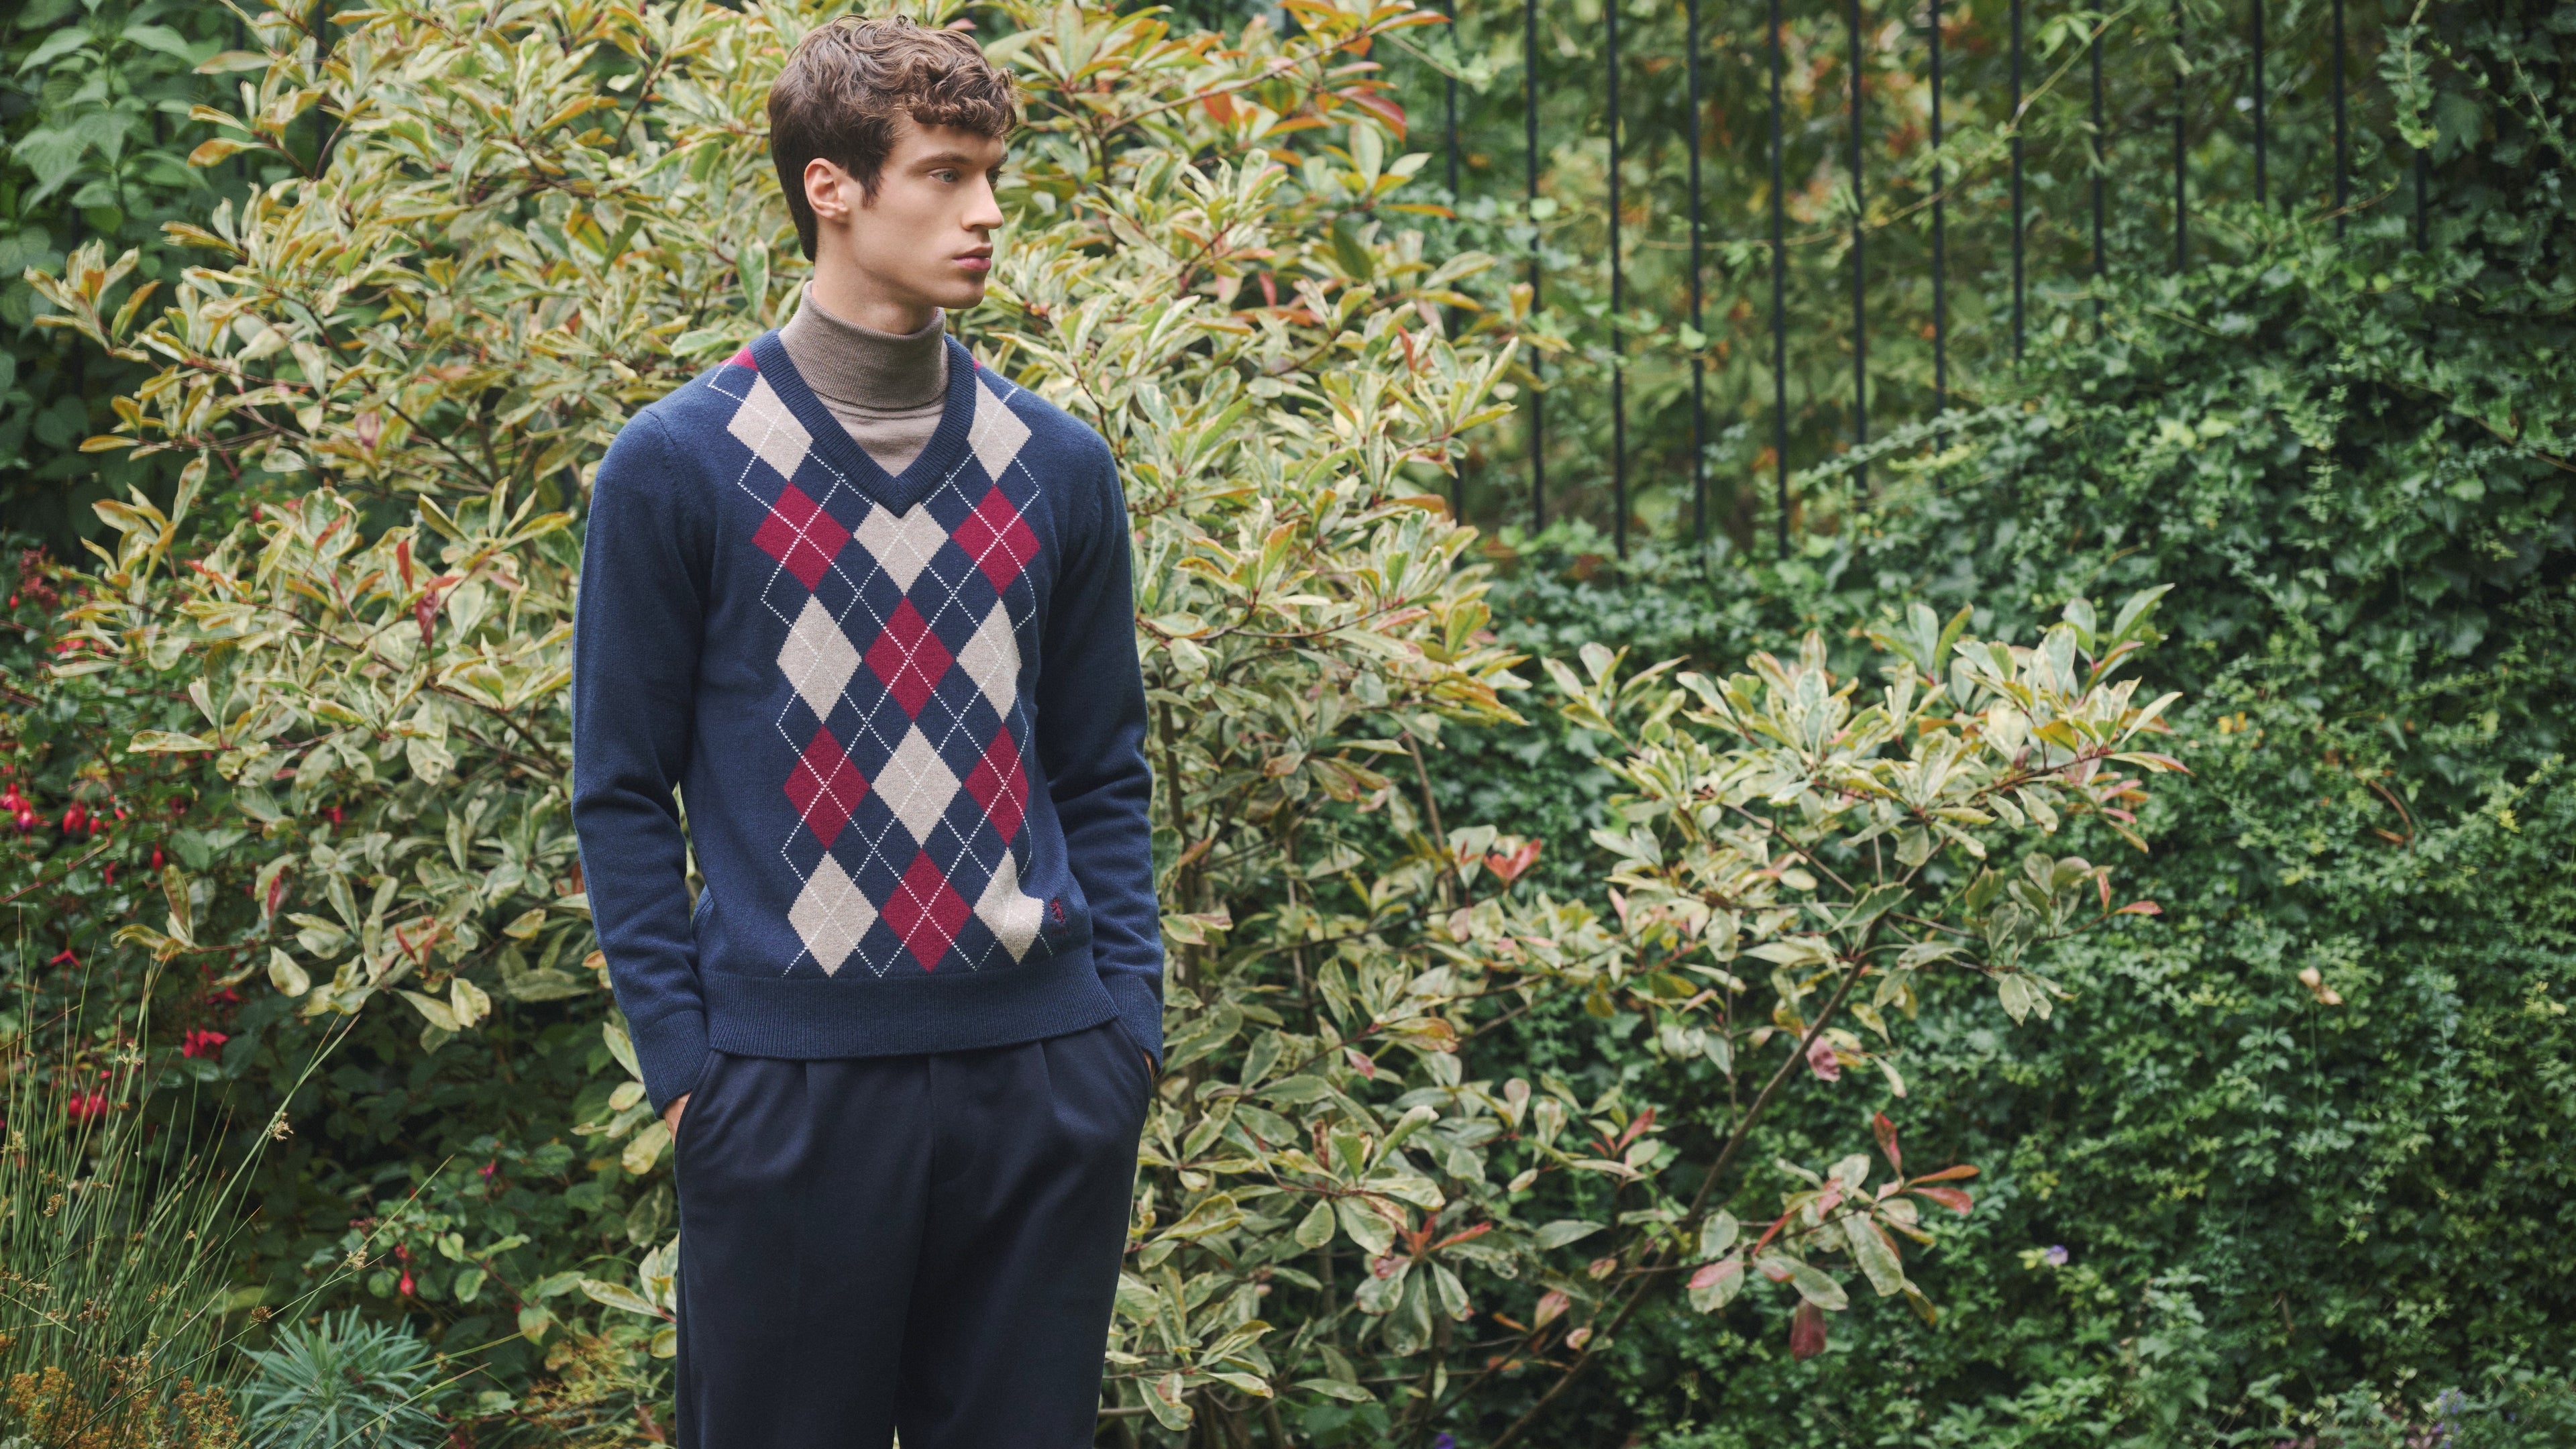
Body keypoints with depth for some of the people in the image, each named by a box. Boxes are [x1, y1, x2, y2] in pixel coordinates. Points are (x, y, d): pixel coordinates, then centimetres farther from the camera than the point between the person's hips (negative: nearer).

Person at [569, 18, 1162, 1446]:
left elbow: (1103, 774, 13)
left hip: (1044, 1078, 3)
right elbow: (623, 791, 1)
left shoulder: (1057, 466, 8)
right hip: (789, 1080, -3)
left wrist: (1127, 1019, 4)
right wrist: (678, 1053, -5)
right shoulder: (678, 466, -3)